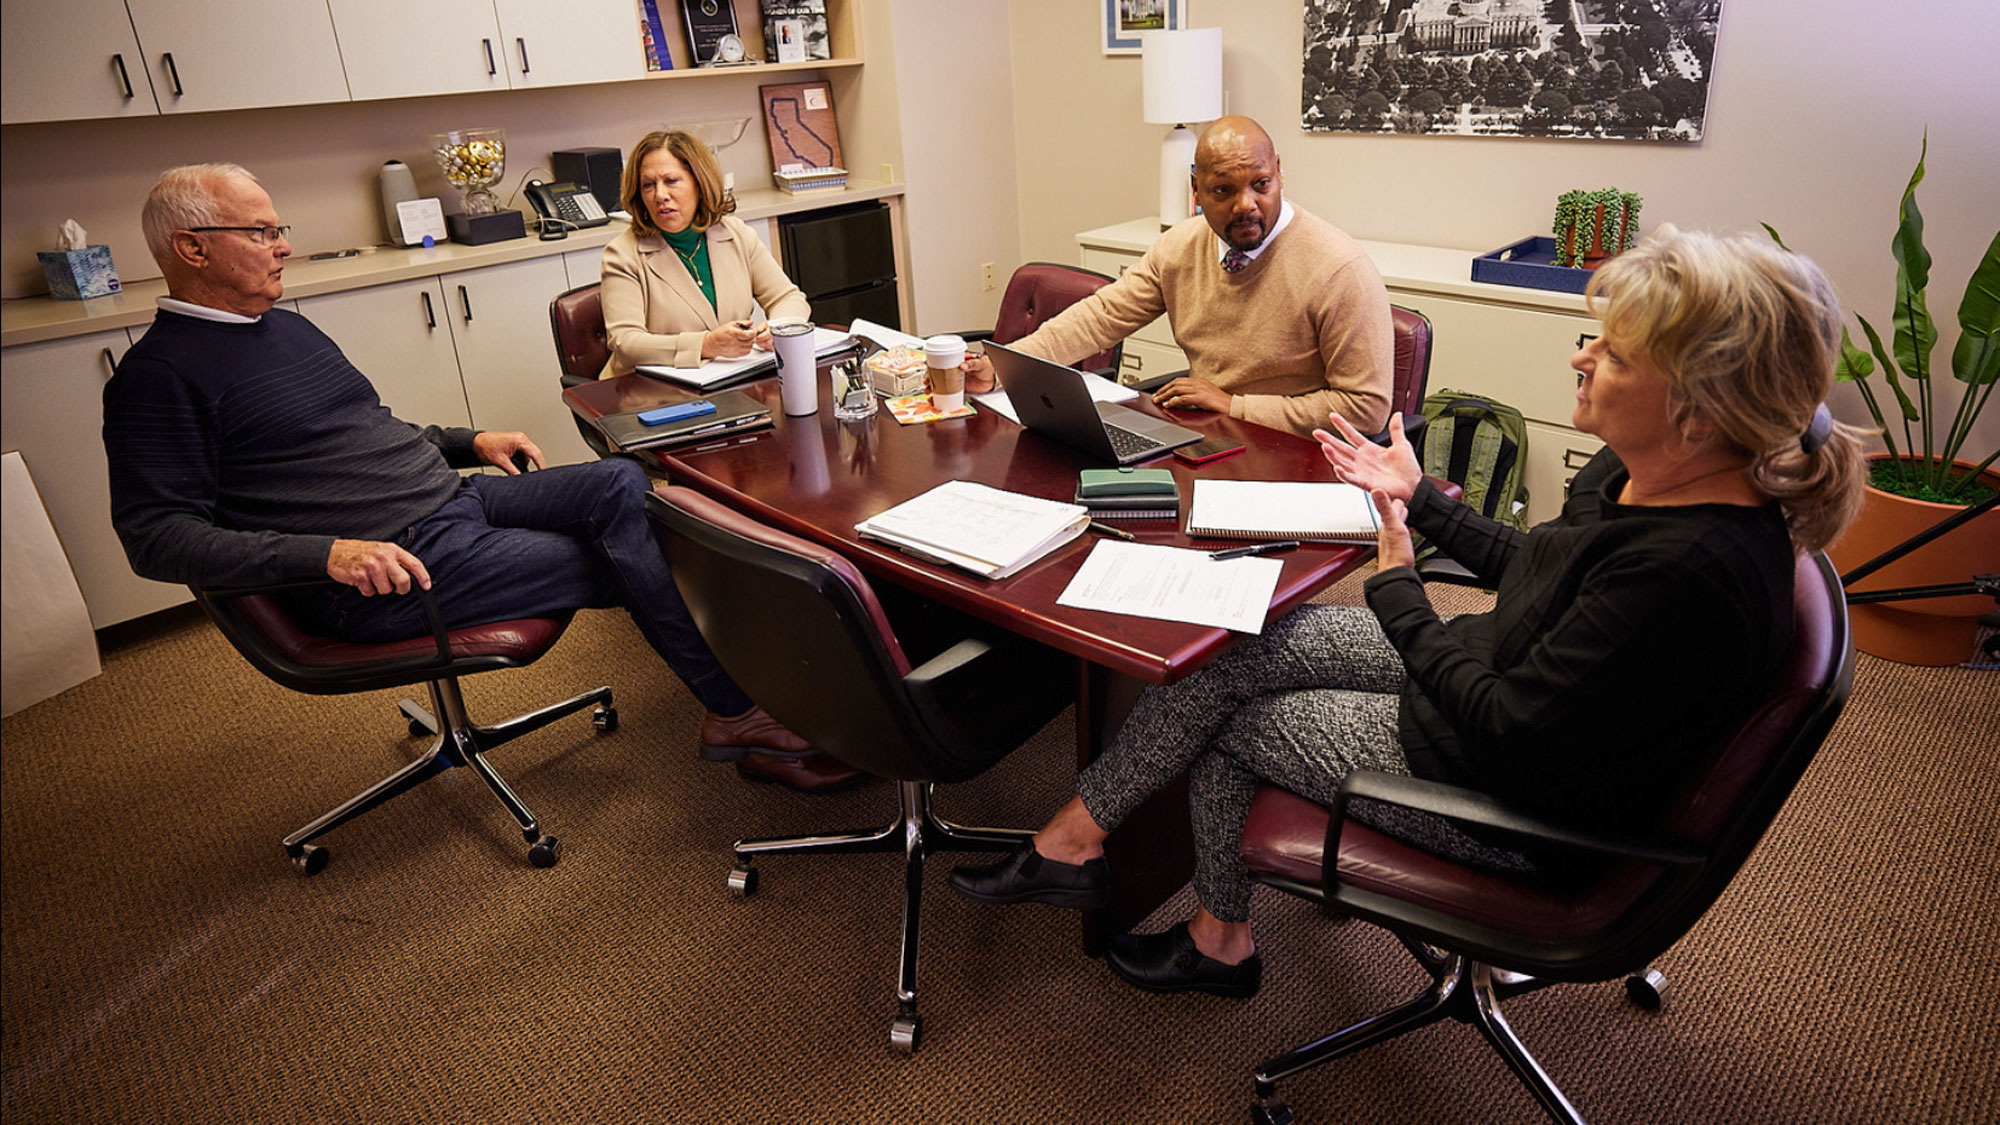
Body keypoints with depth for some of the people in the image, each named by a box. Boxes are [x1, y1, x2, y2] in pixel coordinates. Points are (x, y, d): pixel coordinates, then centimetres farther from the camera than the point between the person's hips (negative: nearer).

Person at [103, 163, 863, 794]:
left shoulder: (285, 328, 20)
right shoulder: (160, 375, -7)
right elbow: (156, 535, -15)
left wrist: (469, 443, 17)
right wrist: (322, 553, -28)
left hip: (453, 498, 8)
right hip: (387, 570, -8)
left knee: (623, 483, -14)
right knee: (624, 562, -17)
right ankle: (740, 712, -3)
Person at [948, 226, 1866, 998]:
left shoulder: (1694, 570, -34)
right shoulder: (1641, 469, -7)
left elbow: (1505, 736, -27)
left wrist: (1396, 590, -16)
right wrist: (1420, 499, 11)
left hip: (1516, 803, -8)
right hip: (1491, 673, 9)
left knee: (1225, 720, 1)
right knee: (1225, 653, -2)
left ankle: (1218, 939, 29)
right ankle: (1073, 840, 13)